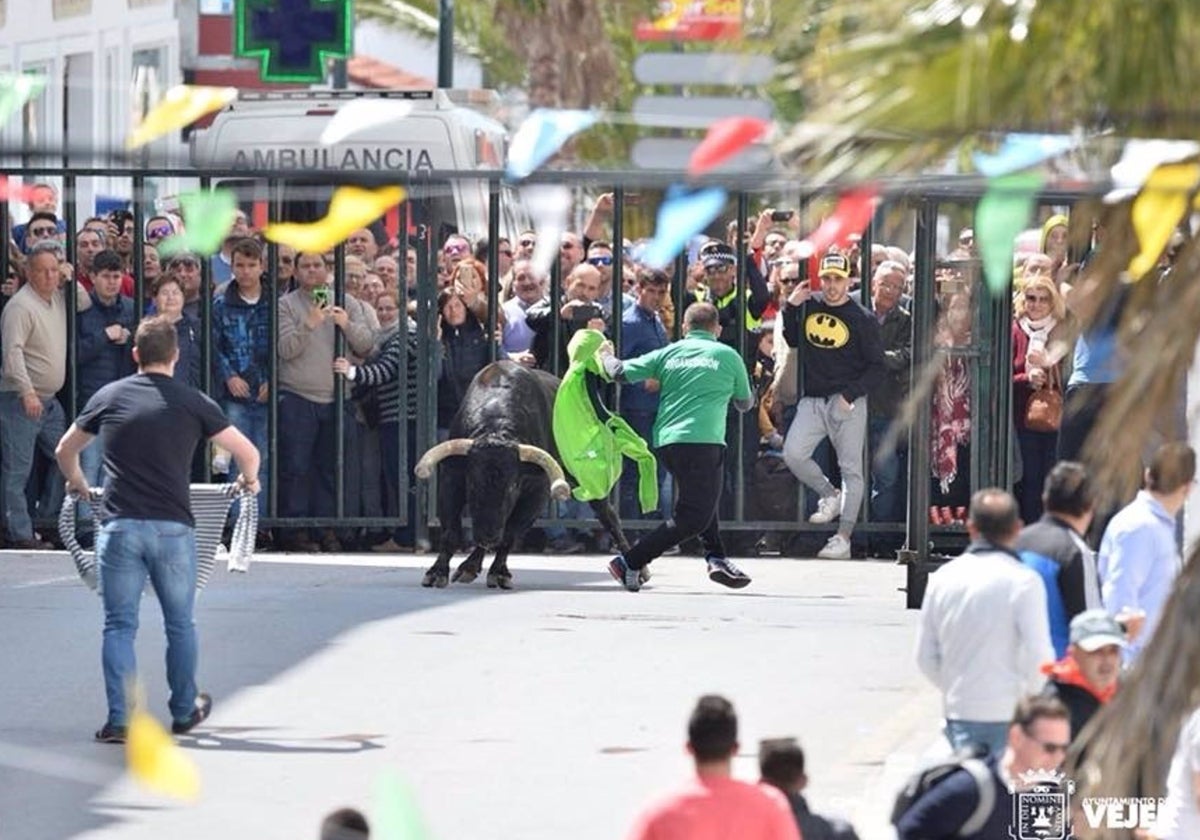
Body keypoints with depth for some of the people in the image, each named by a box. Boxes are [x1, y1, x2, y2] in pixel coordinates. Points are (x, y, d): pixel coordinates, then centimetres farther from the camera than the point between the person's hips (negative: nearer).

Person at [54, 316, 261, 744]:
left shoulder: (109, 396, 8)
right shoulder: (193, 403, 3)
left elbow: (64, 451, 21)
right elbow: (248, 452, 7)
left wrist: (77, 483, 41)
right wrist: (248, 480, 29)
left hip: (119, 527, 0)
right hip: (172, 527, 0)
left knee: (119, 625, 4)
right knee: (180, 624, 16)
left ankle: (119, 720, -3)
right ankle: (184, 711, 27)